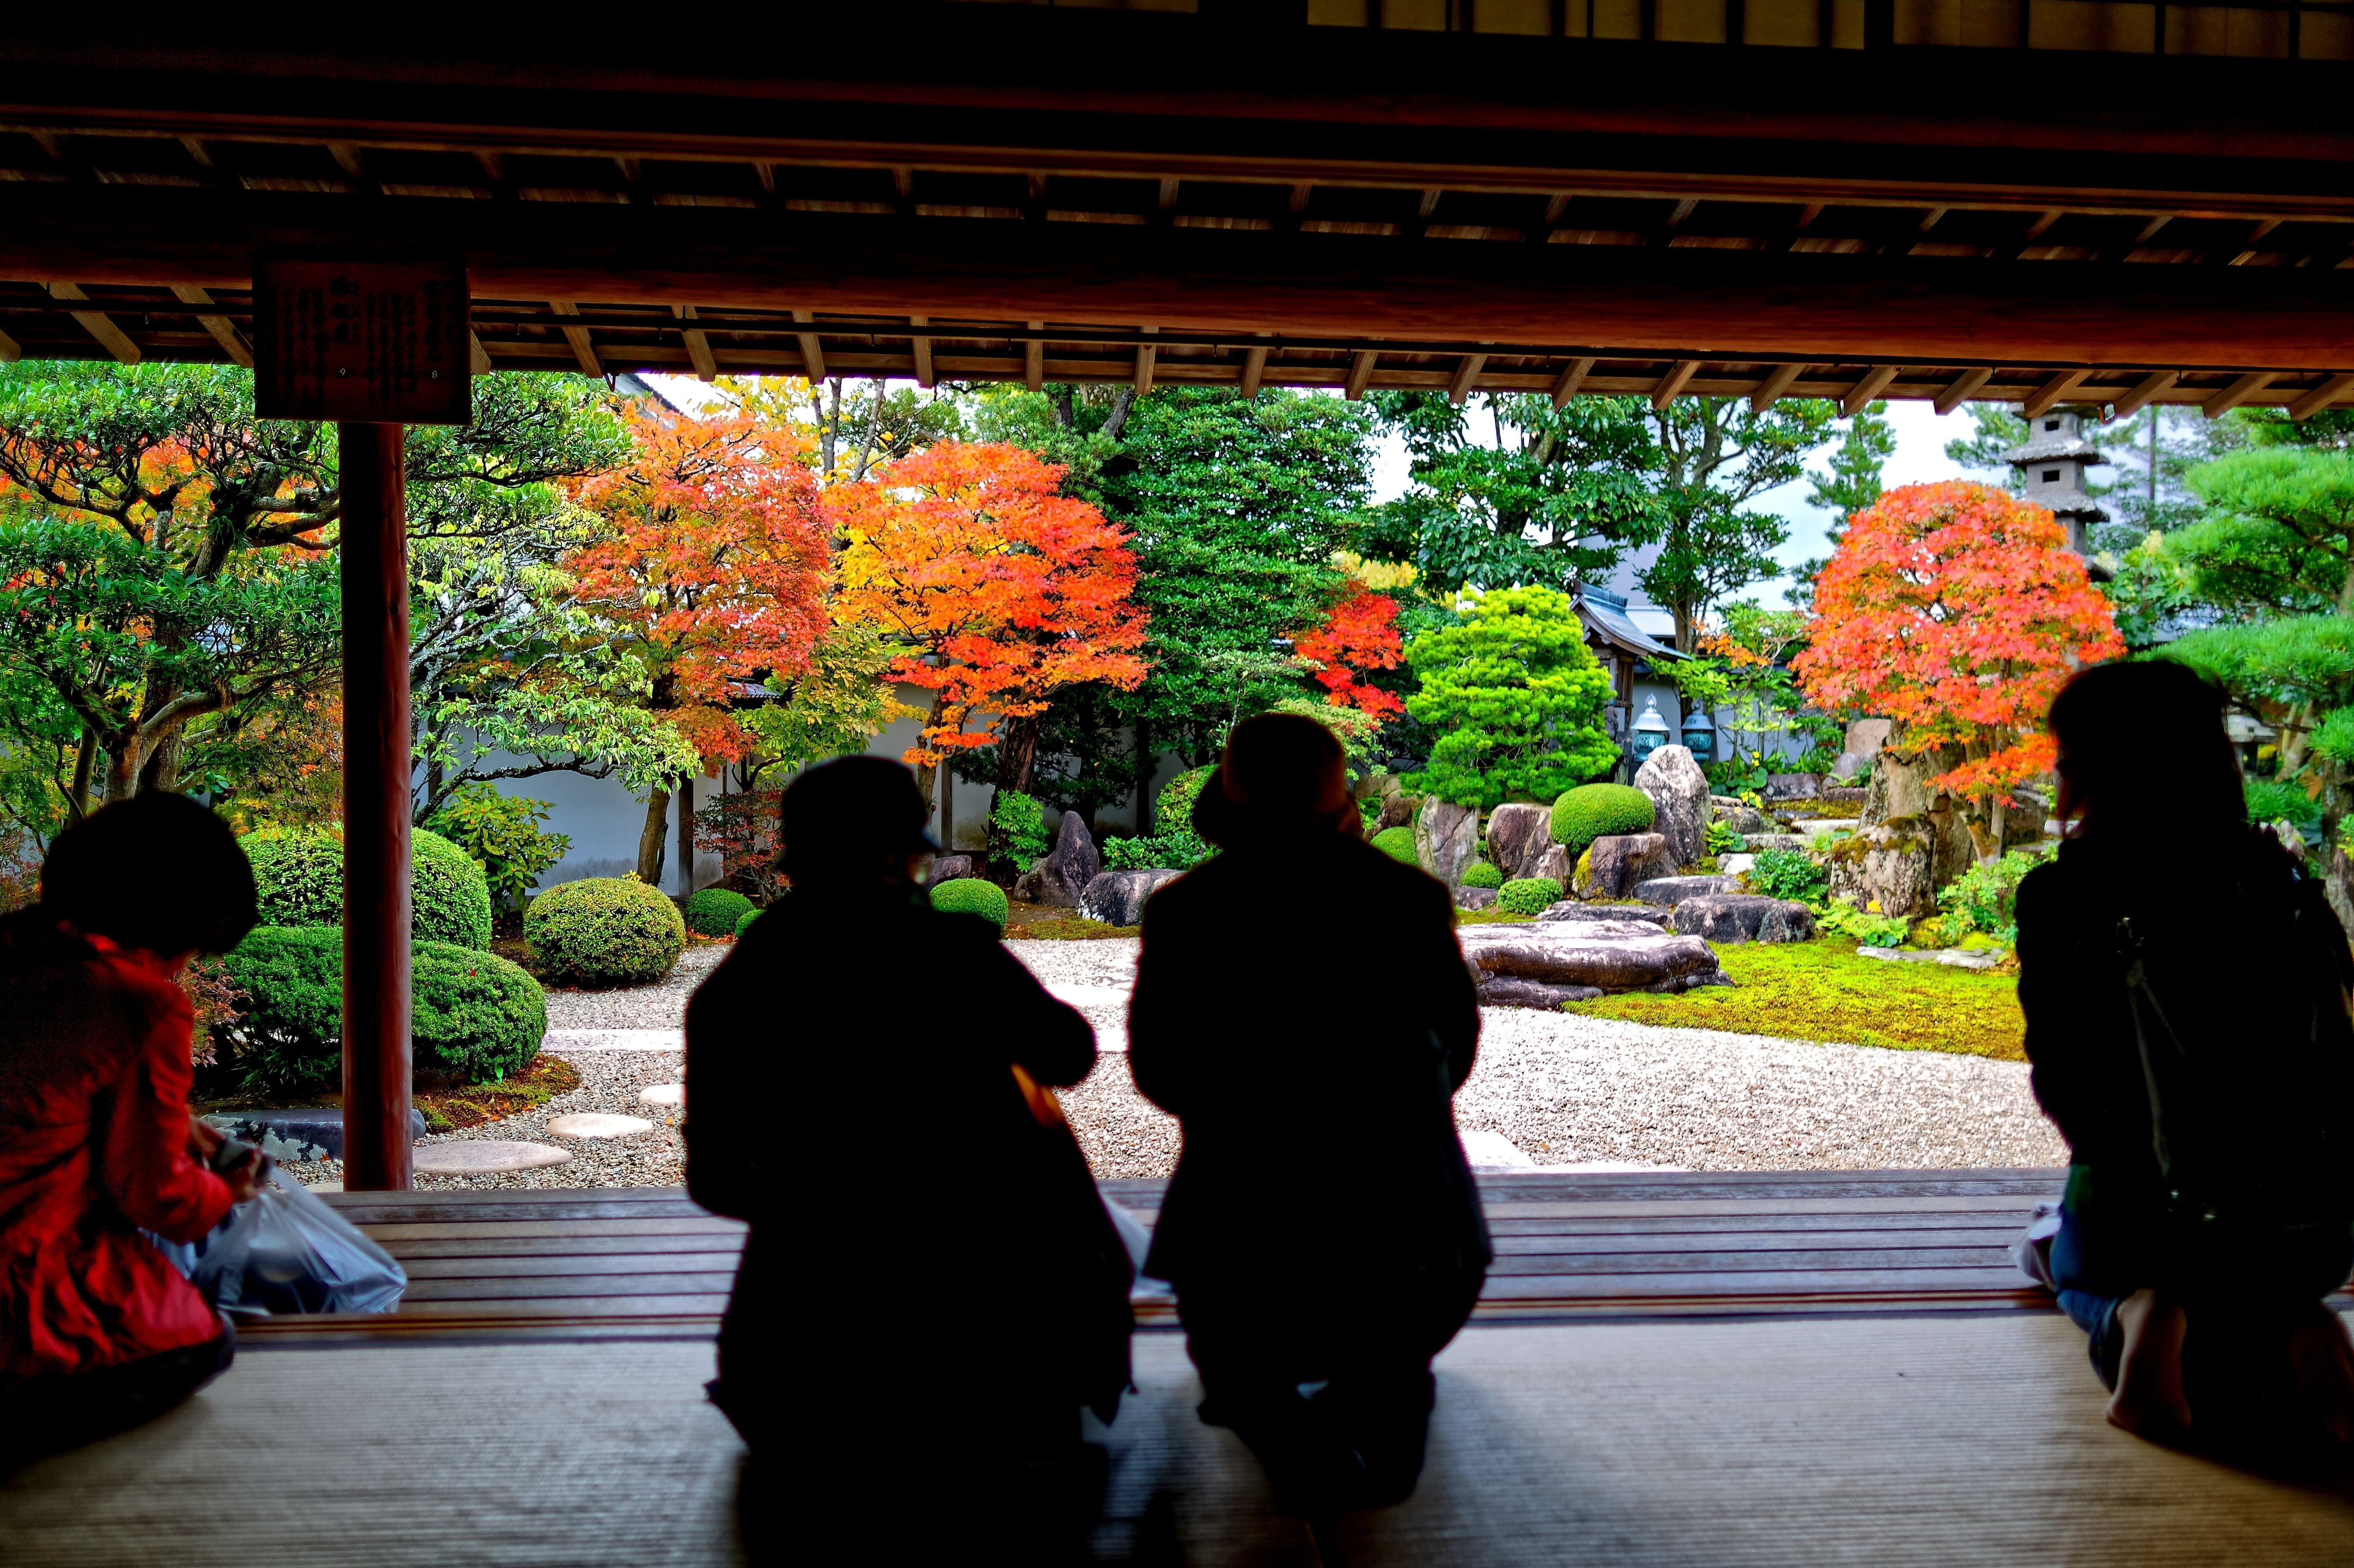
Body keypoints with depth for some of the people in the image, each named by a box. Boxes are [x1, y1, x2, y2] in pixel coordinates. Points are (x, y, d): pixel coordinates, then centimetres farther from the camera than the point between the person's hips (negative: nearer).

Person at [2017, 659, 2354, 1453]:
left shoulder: (2065, 894, -11)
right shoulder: (2283, 880, 1)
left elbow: (2062, 1083, -8)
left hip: (2152, 1206, -3)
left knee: (2082, 1269, 33)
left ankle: (2137, 1313, -4)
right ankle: (2287, 1328, 3)